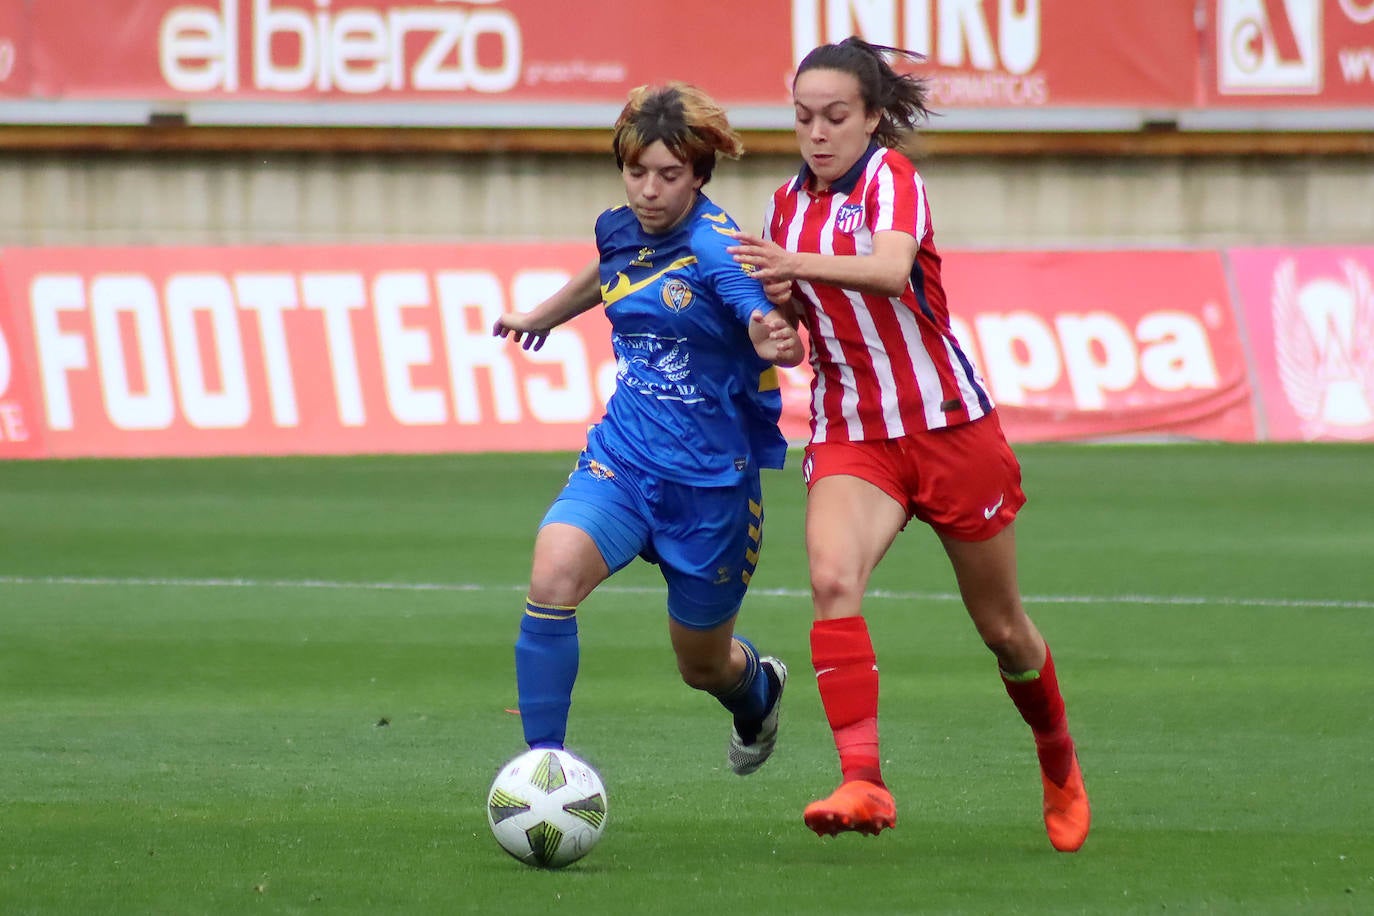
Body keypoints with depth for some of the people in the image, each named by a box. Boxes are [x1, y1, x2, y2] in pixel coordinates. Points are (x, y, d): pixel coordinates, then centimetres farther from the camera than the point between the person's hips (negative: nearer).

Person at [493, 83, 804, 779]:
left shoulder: (716, 247, -19)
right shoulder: (621, 230, 0)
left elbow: (781, 338, -34)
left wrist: (775, 340, -58)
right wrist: (540, 317, 42)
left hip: (710, 481, -4)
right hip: (621, 460, 4)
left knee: (702, 665, 14)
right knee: (553, 576, -26)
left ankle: (758, 688, 53)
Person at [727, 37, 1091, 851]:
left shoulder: (890, 175, -12)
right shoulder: (789, 203, 6)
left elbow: (890, 270, -32)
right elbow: (783, 304, 18)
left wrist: (795, 264, -47)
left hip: (949, 426, -4)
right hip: (851, 434, 4)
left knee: (1001, 626, 9)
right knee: (832, 577, -27)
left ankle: (1061, 768, 36)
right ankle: (864, 783, -33)